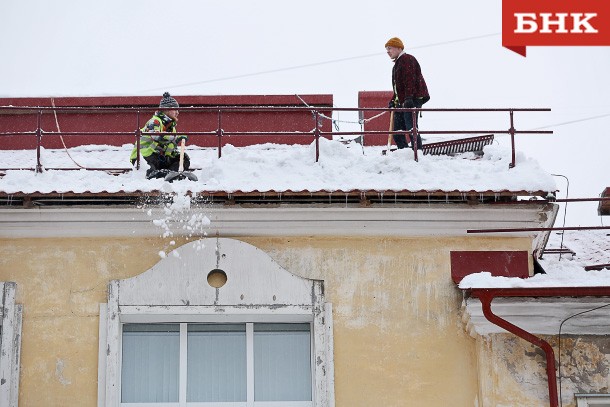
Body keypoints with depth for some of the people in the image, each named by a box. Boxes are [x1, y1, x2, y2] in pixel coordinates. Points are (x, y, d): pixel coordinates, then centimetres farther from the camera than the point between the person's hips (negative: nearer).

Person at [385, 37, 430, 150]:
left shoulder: (407, 59, -8)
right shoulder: (397, 63, 25)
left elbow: (410, 80, -21)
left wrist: (408, 97, -30)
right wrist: (393, 101, 23)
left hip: (413, 100, -10)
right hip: (401, 102, 10)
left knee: (411, 128, -15)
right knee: (397, 130, 8)